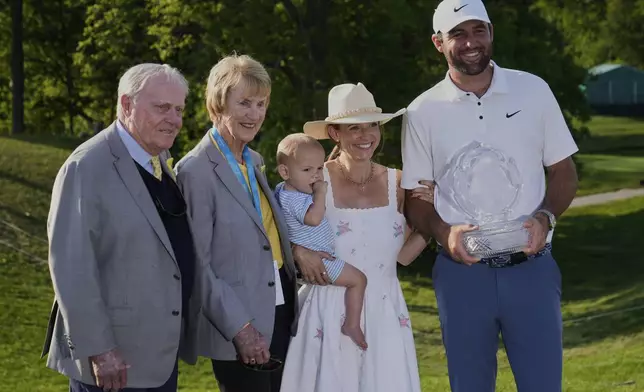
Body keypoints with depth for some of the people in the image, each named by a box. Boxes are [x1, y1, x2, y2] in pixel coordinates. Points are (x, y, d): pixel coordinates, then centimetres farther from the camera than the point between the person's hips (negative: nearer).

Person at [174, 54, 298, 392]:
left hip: (279, 311, 8)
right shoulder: (196, 170, -13)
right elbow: (195, 263, -15)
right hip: (240, 330, -8)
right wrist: (239, 328, -17)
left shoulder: (254, 161, 12)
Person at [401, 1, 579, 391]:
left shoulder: (533, 90, 2)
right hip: (462, 269, 0)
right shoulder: (423, 112, 1)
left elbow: (563, 171, 7)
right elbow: (416, 198, 5)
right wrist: (444, 232, -15)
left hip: (531, 267, 0)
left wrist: (545, 217, -12)